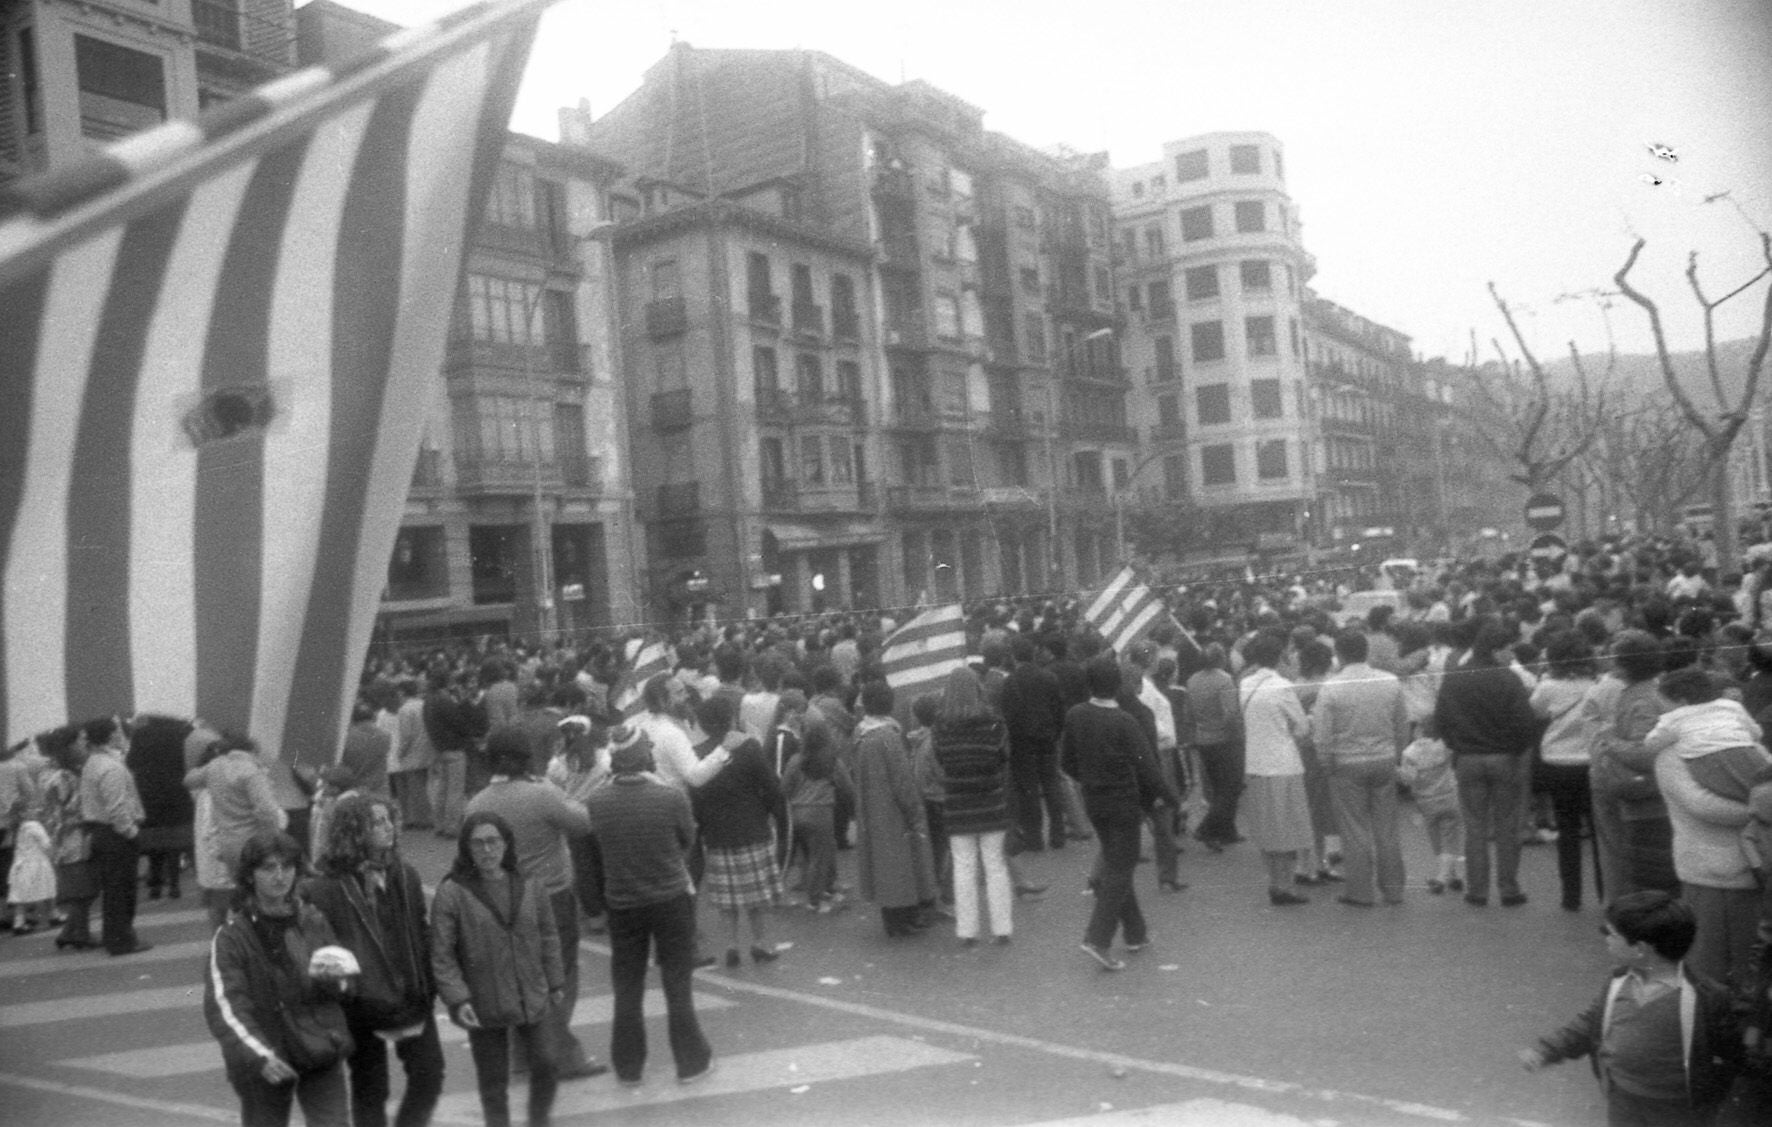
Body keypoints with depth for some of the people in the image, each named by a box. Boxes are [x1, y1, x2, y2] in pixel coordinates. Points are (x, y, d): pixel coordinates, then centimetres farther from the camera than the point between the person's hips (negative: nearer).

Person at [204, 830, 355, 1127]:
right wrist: (259, 1056, -28)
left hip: (321, 1051, 2)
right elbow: (223, 1006, -16)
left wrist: (332, 978, -14)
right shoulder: (231, 936, -9)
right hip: (263, 1065, -2)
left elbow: (343, 983, 10)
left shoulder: (313, 921, 1)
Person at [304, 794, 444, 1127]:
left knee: (430, 1073, 5)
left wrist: (427, 987, 3)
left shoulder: (405, 876, 3)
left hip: (411, 998, 4)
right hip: (362, 1003, -4)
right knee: (369, 1089, 10)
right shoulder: (325, 888, -13)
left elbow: (422, 934, 7)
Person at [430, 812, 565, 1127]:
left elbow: (549, 938, 9)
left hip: (533, 1000, 3)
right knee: (493, 1079, 8)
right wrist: (457, 999, -16)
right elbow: (442, 955, -9)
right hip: (484, 1007, -3)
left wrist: (556, 983, 9)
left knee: (546, 1065, 8)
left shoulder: (530, 887, 1)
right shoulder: (451, 892, -10)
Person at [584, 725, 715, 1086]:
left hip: (622, 903, 2)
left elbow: (592, 850, 0)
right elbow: (688, 840, -3)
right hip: (672, 899, -1)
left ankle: (628, 1067, 27)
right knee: (678, 985, 13)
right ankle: (691, 1061, 23)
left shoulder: (595, 802, -15)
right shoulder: (671, 797, -20)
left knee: (627, 989, 16)